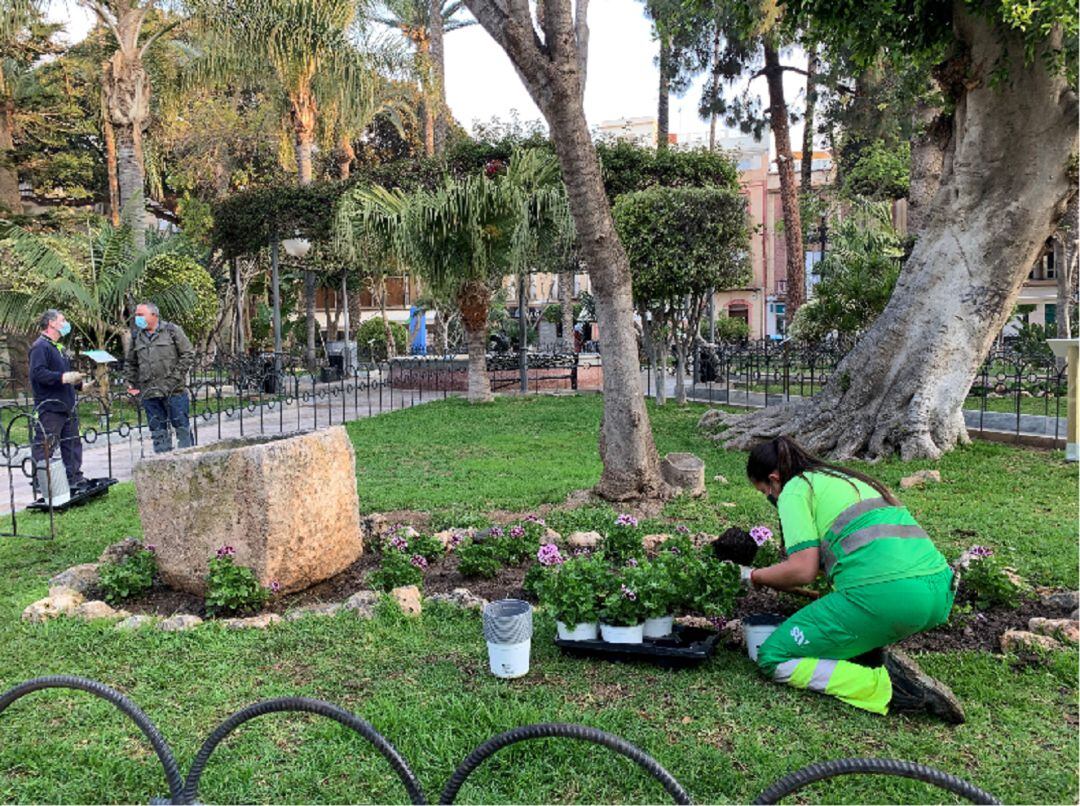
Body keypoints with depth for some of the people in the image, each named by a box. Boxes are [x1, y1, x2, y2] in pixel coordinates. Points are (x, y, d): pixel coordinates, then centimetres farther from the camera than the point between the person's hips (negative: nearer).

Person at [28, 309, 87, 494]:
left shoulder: (58, 347, 20)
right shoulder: (40, 346, -11)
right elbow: (38, 373, -23)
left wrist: (80, 383, 19)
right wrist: (63, 377, -29)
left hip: (66, 406, 10)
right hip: (49, 408, -10)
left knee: (72, 444, 13)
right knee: (44, 447, -5)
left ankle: (75, 479, 20)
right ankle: (40, 484, 1)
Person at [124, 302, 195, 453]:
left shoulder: (172, 330, 1)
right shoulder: (136, 337, 14)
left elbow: (188, 354, -1)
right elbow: (129, 363, 23)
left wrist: (176, 375, -8)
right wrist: (132, 383, 11)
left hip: (174, 390, -4)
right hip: (149, 393, 4)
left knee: (181, 426, 0)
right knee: (158, 430, 6)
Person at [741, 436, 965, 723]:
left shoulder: (795, 489, 4)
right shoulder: (847, 478, 29)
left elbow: (803, 570, -7)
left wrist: (755, 576, 12)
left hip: (882, 596, -9)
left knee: (774, 658, 6)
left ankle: (888, 688, -7)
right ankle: (878, 659, 10)